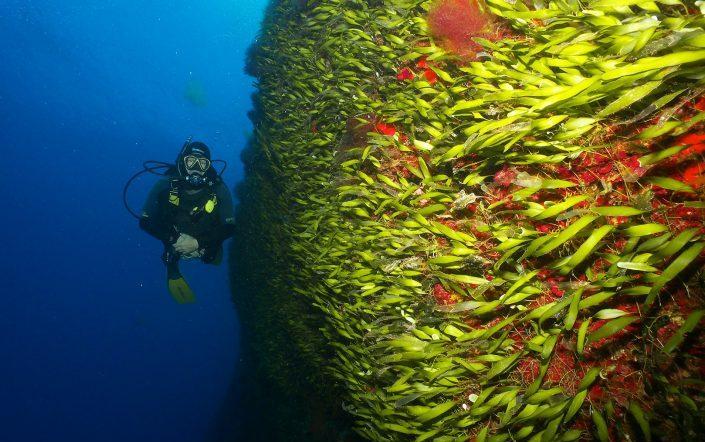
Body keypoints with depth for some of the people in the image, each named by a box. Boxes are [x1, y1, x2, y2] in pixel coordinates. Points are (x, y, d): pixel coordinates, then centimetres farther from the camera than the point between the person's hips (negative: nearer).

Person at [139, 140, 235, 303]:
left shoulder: (219, 190, -29)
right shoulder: (164, 186, -27)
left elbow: (229, 228, -23)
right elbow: (145, 222, -21)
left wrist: (199, 242, -35)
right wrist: (175, 239, -34)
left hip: (206, 246, 0)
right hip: (175, 245, 0)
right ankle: (173, 270, 52)